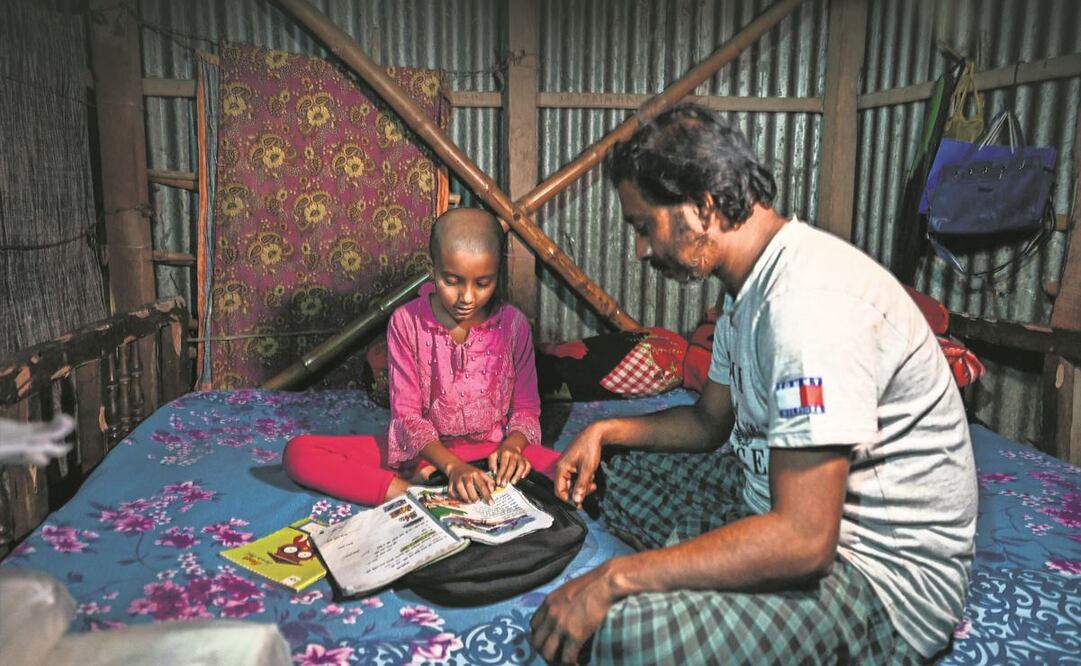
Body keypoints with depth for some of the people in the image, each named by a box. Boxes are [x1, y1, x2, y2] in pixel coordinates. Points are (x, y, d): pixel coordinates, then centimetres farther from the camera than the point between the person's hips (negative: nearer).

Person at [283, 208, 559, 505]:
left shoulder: (513, 324, -7)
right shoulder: (406, 321, -9)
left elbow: (525, 408, 2)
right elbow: (406, 412, -10)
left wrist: (512, 446, -21)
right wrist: (452, 466, -27)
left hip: (490, 451, 0)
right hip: (422, 448, 0)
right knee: (298, 452, -18)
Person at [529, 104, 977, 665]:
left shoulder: (809, 299, -27)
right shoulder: (751, 285, 6)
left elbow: (803, 540, -31)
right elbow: (710, 419, 20)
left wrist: (614, 579, -27)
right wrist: (605, 430, 6)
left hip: (881, 572, -10)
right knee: (617, 474, 14)